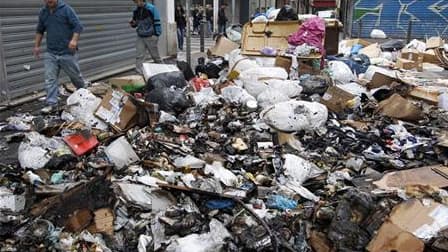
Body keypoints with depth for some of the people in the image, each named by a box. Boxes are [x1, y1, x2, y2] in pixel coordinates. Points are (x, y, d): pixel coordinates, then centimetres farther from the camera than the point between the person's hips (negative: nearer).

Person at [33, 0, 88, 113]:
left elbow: (78, 26, -12)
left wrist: (74, 40, -27)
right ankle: (51, 103, 0)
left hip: (67, 52, -4)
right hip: (50, 53, 4)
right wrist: (37, 46, 18)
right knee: (50, 78, -3)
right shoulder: (43, 12, 9)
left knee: (75, 75, 10)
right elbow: (39, 30, 23)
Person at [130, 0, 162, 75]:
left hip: (150, 37, -4)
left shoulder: (151, 8, -9)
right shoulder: (136, 11, 7)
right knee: (139, 57, -4)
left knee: (155, 56, 8)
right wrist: (133, 23, -5)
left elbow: (157, 22, -10)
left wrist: (156, 34, -17)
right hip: (140, 37, 5)